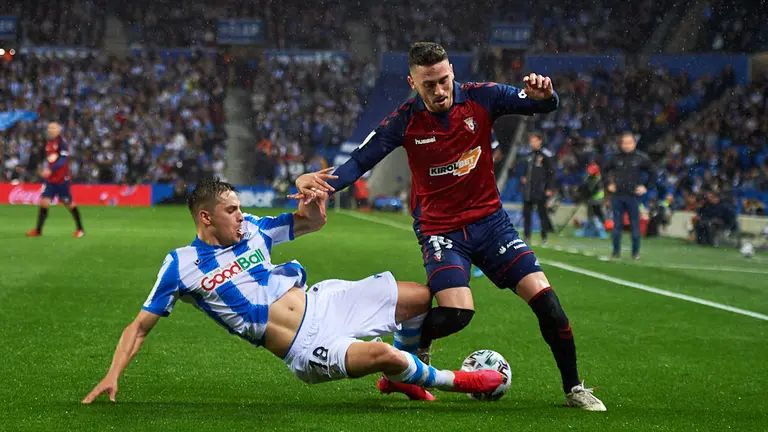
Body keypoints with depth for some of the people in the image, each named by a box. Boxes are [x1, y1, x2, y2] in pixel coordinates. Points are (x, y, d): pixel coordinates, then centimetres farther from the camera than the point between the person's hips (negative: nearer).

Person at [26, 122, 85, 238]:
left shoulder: (62, 142, -11)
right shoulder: (49, 143, 11)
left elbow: (63, 159, -21)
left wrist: (50, 170, -29)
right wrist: (45, 171, 15)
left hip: (62, 179, -6)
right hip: (50, 179, 6)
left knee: (69, 204, 2)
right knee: (44, 202, -4)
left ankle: (80, 229, 16)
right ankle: (38, 230, -1)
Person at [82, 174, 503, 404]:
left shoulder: (251, 228, 7)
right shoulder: (181, 266, -6)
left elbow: (314, 221, 16)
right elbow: (140, 327, -2)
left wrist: (315, 196, -9)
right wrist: (112, 377, -14)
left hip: (324, 302, 7)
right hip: (306, 350, -7)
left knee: (426, 296, 4)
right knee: (384, 355, -32)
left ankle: (403, 376, 28)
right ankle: (457, 381, -3)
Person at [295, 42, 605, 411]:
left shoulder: (480, 98, -8)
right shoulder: (405, 121, -10)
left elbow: (546, 105, -7)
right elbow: (359, 161, -7)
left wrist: (543, 94, -31)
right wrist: (321, 182, -25)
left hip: (489, 218, 2)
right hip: (439, 229, -2)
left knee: (543, 297, -9)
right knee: (457, 312, -24)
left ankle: (573, 388, 9)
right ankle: (409, 341, 11)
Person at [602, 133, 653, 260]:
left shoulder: (641, 158, -3)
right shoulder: (616, 157, 4)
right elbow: (605, 170, 19)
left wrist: (645, 187, -2)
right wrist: (609, 184, 10)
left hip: (633, 196, -2)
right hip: (617, 196, 2)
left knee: (635, 225, 1)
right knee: (617, 225, 5)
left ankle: (636, 252, 9)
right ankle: (616, 252, 11)